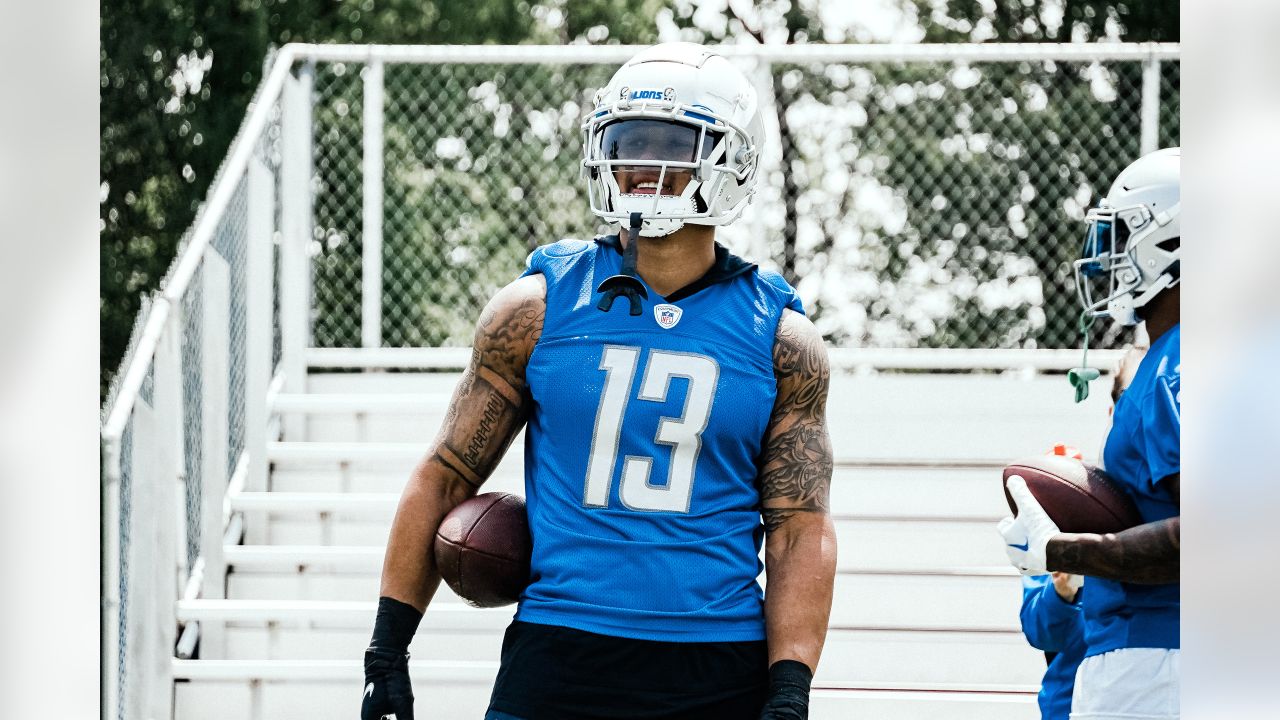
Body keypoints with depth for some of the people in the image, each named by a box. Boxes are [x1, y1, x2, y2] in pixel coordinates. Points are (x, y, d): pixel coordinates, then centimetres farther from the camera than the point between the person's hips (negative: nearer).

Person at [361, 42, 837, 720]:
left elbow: (802, 529, 2)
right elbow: (444, 478, 8)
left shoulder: (780, 342, 4)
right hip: (558, 660, 0)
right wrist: (387, 651, 4)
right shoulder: (537, 309, 4)